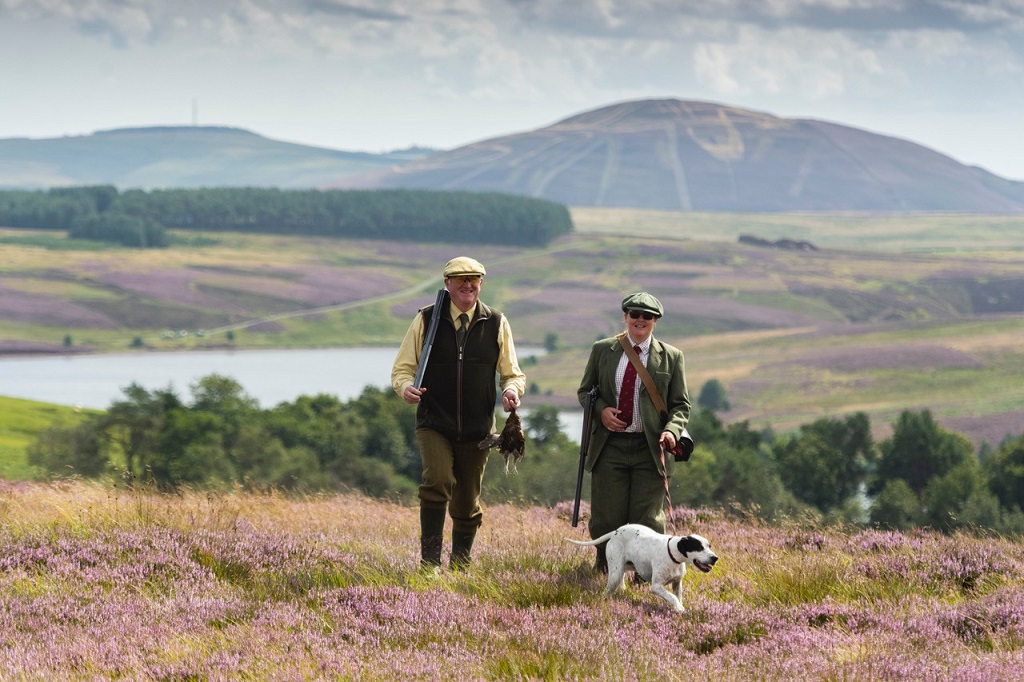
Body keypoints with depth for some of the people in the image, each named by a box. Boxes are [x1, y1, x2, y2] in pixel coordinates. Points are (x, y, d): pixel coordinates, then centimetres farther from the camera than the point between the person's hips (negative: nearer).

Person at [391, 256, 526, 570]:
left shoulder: (496, 324, 6)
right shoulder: (426, 320, 2)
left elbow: (512, 373, 11)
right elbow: (402, 368, 5)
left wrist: (512, 389, -14)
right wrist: (405, 386, -18)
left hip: (477, 429, 2)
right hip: (434, 424, -2)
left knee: (467, 503, 9)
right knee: (438, 480, -26)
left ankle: (461, 563, 29)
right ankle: (430, 559, -21)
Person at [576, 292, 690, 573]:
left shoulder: (671, 357, 6)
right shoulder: (602, 350, 8)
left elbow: (680, 404, 8)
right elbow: (585, 391, 16)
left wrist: (672, 430, -13)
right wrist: (601, 410, -6)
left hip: (650, 448, -1)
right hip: (610, 446, 1)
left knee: (647, 519, -4)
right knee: (606, 518, -1)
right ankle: (604, 569, 21)